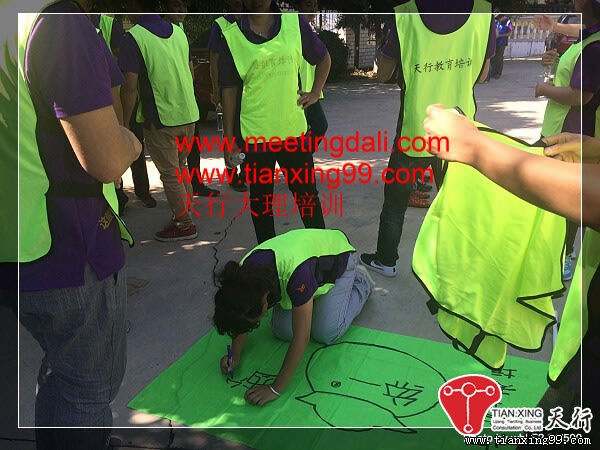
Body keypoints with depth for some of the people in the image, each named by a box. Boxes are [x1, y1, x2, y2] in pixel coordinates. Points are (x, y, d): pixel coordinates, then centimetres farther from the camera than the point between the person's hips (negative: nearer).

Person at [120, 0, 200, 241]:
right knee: (180, 167, 21)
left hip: (160, 119, -7)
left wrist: (123, 124, -10)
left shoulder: (133, 37, -12)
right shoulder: (178, 32, 8)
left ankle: (184, 224, 15)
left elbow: (130, 86, -17)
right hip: (188, 114, 7)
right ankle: (184, 212, 32)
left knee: (169, 175, 6)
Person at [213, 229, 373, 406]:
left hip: (338, 257, -5)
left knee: (325, 333, -11)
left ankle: (361, 283, 12)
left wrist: (276, 389, -35)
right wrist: (235, 356, -16)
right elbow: (241, 317, -6)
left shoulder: (297, 272, -46)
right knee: (282, 330, -8)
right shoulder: (243, 273, -27)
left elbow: (301, 338, -40)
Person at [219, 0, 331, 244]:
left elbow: (324, 58, 16)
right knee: (260, 200, 12)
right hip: (254, 134, -1)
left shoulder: (295, 23, 1)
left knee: (307, 192, 12)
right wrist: (229, 140, -1)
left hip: (293, 130, 1)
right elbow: (229, 90, -1)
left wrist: (315, 93, 5)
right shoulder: (231, 36, -3)